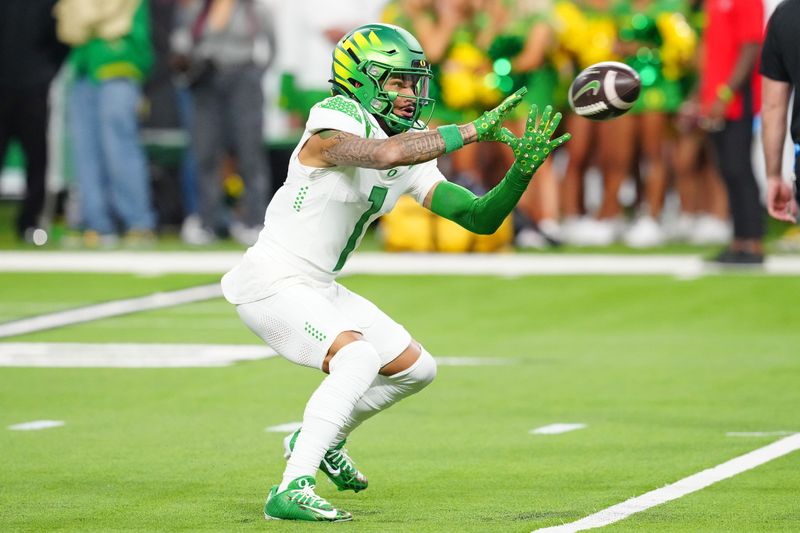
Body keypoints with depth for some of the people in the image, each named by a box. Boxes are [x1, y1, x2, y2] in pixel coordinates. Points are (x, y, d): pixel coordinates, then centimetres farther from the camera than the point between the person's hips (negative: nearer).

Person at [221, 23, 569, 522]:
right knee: (360, 357, -30)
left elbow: (482, 218, 2)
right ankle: (292, 490, -31)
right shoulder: (333, 124, -20)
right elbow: (387, 153, -42)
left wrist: (523, 169, -15)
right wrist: (475, 130, -36)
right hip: (271, 285, -9)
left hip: (318, 289, 9)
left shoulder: (413, 157, 5)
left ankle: (320, 442, 33)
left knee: (416, 368, 14)